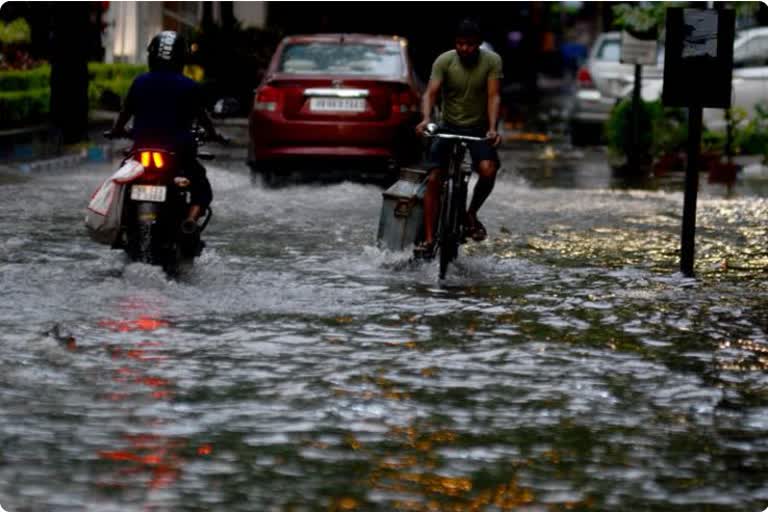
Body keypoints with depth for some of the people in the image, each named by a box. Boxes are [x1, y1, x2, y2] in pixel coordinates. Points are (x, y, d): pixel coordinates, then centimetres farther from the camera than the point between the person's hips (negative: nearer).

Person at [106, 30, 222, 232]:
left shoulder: (140, 82, 2)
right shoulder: (189, 87, -4)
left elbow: (125, 112, 11)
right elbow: (202, 117, 5)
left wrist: (116, 131, 30)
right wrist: (212, 134, 25)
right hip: (179, 152, -2)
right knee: (202, 191, 11)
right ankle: (191, 217, -18)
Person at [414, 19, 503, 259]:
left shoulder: (492, 61, -9)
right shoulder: (444, 61, -9)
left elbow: (493, 96, -16)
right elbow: (431, 93, -18)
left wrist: (492, 128, -31)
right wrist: (426, 119, -37)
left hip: (479, 128, -1)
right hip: (449, 127, 1)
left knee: (488, 170, -27)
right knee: (433, 179, -11)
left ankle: (471, 214, 0)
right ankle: (428, 240, -7)